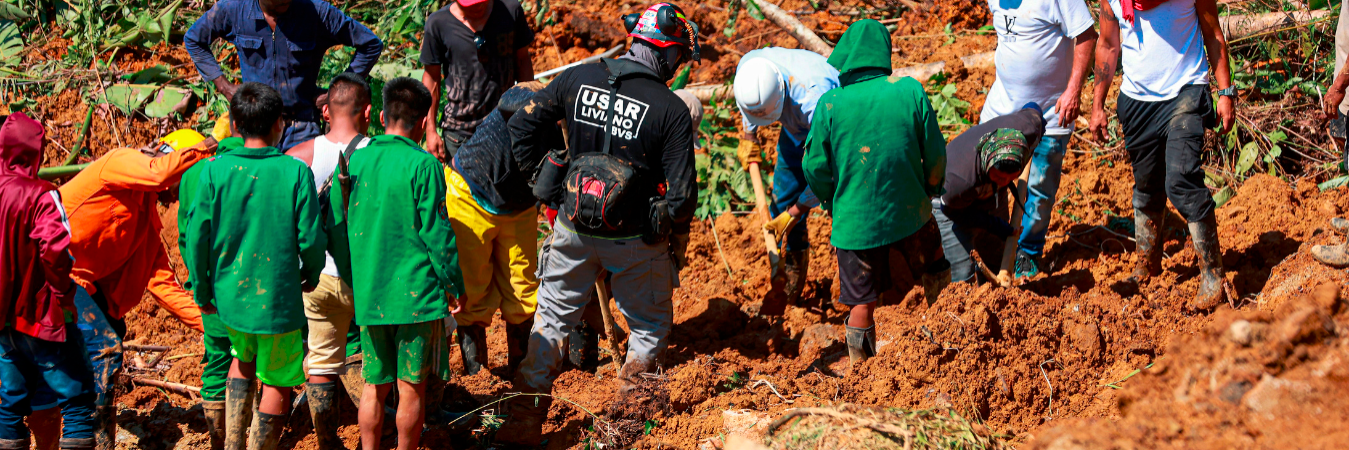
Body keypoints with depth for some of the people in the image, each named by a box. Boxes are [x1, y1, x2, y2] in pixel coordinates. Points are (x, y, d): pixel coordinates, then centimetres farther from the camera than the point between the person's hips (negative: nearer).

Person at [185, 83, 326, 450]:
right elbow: (310, 238, -11)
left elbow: (197, 237, -6)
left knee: (243, 357, 28)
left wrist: (202, 292, 9)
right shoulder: (295, 173, -13)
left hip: (229, 296, 3)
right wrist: (312, 274, 11)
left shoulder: (215, 171, -8)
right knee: (278, 381, 13)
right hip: (277, 299, -3)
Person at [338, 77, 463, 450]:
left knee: (374, 387, 13)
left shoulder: (355, 161, 3)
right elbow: (436, 233, -11)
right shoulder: (423, 165, -11)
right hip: (417, 293, -4)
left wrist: (352, 281, 21)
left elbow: (339, 225, 9)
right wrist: (454, 285, 0)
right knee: (412, 387, 6)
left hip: (368, 292, 4)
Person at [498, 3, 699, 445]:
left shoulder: (579, 79, -5)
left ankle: (524, 419, 13)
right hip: (635, 239, -3)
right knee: (650, 326, 19)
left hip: (573, 228, 3)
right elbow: (681, 191, -15)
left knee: (551, 319, 16)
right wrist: (677, 243, 3)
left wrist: (541, 178, 11)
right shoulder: (671, 110, -15)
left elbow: (522, 122, -1)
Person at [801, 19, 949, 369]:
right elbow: (935, 153, -3)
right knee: (936, 277, 25)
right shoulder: (910, 92, -12)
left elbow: (814, 167, -7)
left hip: (855, 219, -1)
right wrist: (930, 190, 17)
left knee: (862, 302, 13)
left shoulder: (830, 104, -15)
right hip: (909, 211, 1)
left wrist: (831, 202, 13)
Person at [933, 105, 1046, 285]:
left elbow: (1032, 110, -8)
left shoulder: (1026, 128, -35)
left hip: (991, 193, 5)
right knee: (963, 275, -8)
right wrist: (996, 227, -18)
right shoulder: (961, 180, -46)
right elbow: (952, 210, -22)